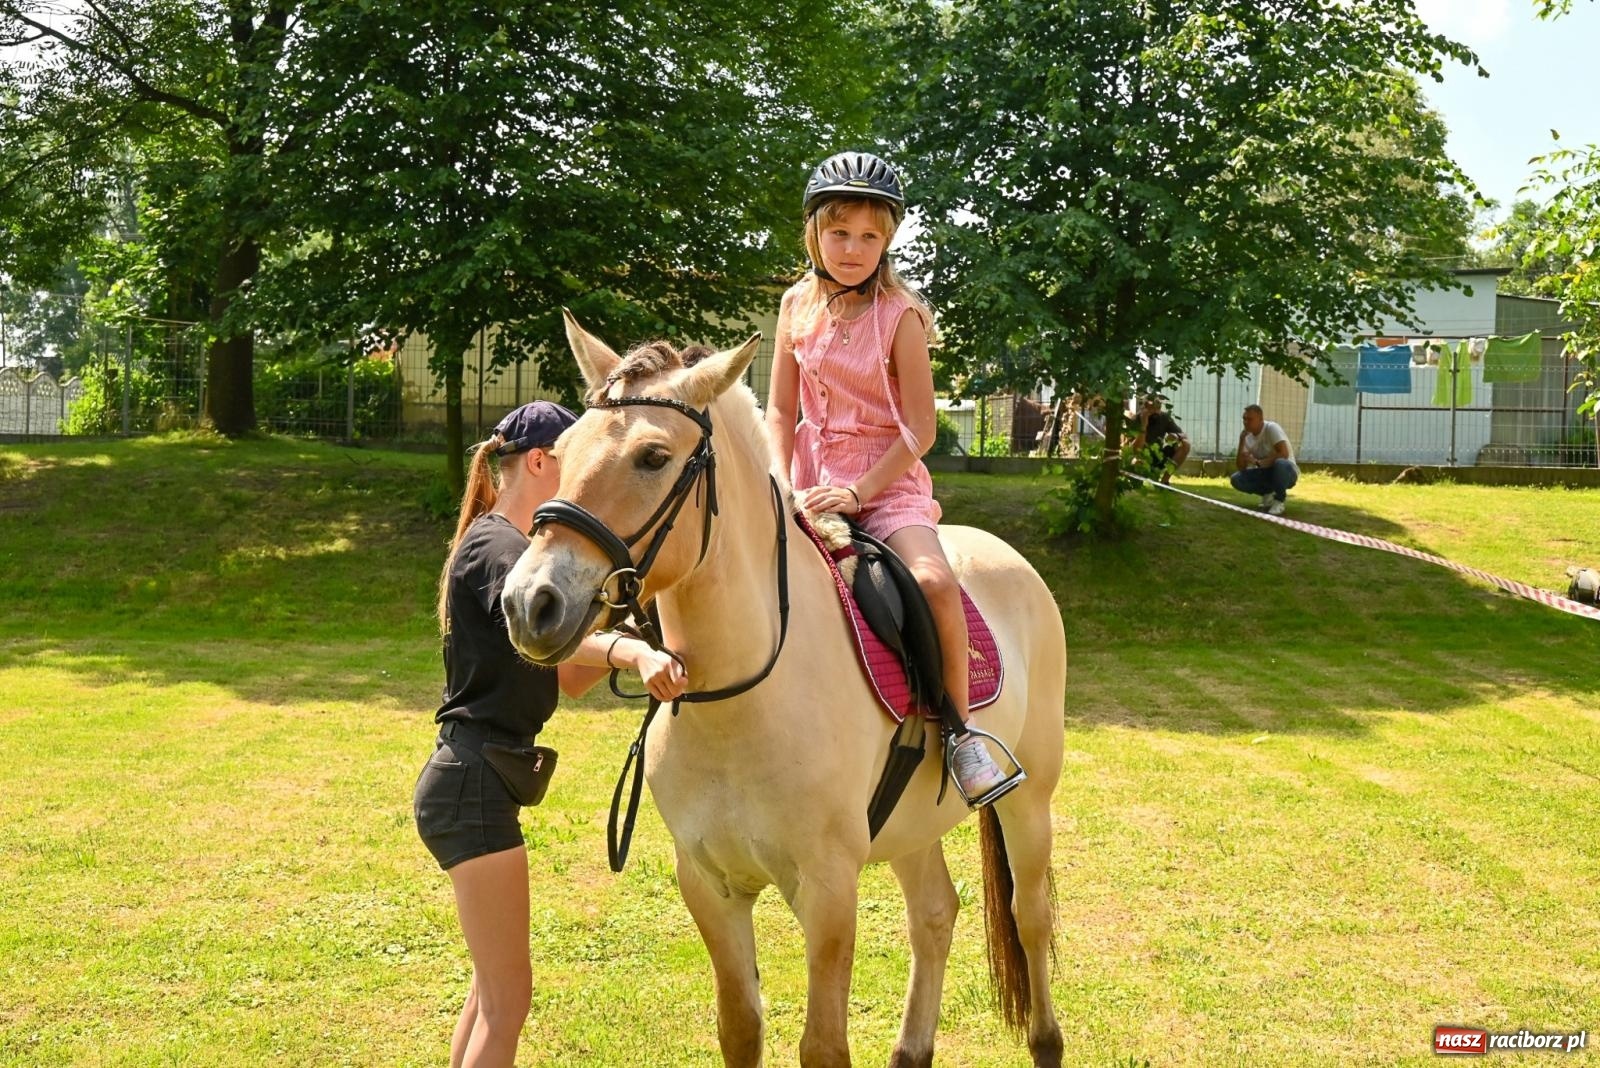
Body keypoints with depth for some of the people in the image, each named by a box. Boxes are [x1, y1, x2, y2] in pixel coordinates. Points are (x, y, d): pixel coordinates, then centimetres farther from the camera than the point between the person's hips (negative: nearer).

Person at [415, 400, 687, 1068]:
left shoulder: (508, 547, 19)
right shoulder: (497, 547, -13)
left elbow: (566, 677, 17)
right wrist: (635, 653, -53)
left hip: (475, 783, 11)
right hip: (473, 786, -11)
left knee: (494, 984, 20)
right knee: (508, 995, -8)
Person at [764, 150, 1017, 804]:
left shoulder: (900, 315, -6)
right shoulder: (798, 307, 7)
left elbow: (919, 430, -9)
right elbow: (780, 412, 8)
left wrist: (858, 491, -19)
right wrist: (783, 488, -8)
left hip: (888, 481, -4)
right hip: (810, 484, 4)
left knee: (934, 582, -30)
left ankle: (961, 730, -13)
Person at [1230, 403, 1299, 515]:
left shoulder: (1271, 428, -19)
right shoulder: (1247, 436, -1)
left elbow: (1283, 454, -31)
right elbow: (1241, 467, -5)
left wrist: (1258, 462, -26)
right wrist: (1241, 441, -16)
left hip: (1288, 472, -6)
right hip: (1266, 473, 6)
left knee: (1280, 464, -41)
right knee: (1236, 479, -15)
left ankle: (1279, 500, -15)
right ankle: (1268, 493, 7)